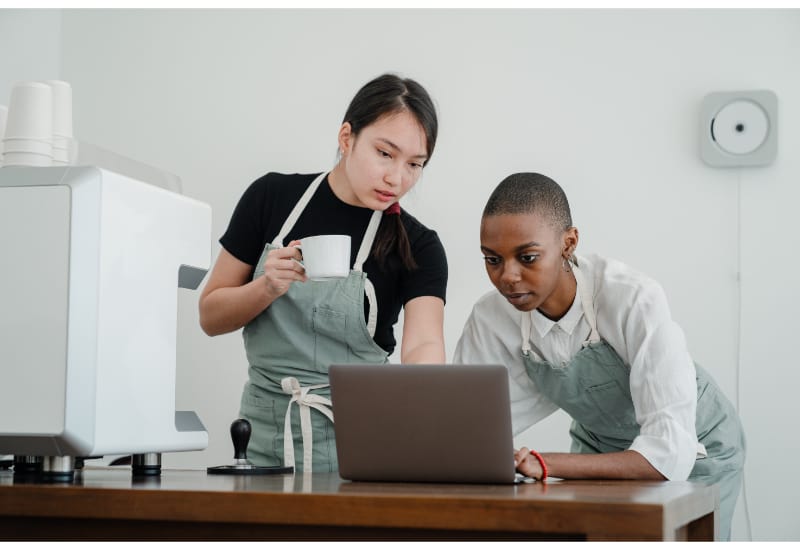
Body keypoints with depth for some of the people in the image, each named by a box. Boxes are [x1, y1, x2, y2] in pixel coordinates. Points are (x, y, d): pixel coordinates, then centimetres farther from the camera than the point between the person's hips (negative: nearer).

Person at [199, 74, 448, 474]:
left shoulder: (418, 248, -3)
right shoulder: (272, 197, 0)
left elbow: (423, 343, -20)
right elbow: (210, 316, 5)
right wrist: (269, 287, -15)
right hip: (265, 434, 1)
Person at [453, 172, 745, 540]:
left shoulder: (635, 301, -33)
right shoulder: (490, 319, -20)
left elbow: (670, 452, -37)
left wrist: (544, 465, -47)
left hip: (694, 451, -3)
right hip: (598, 450, 3)